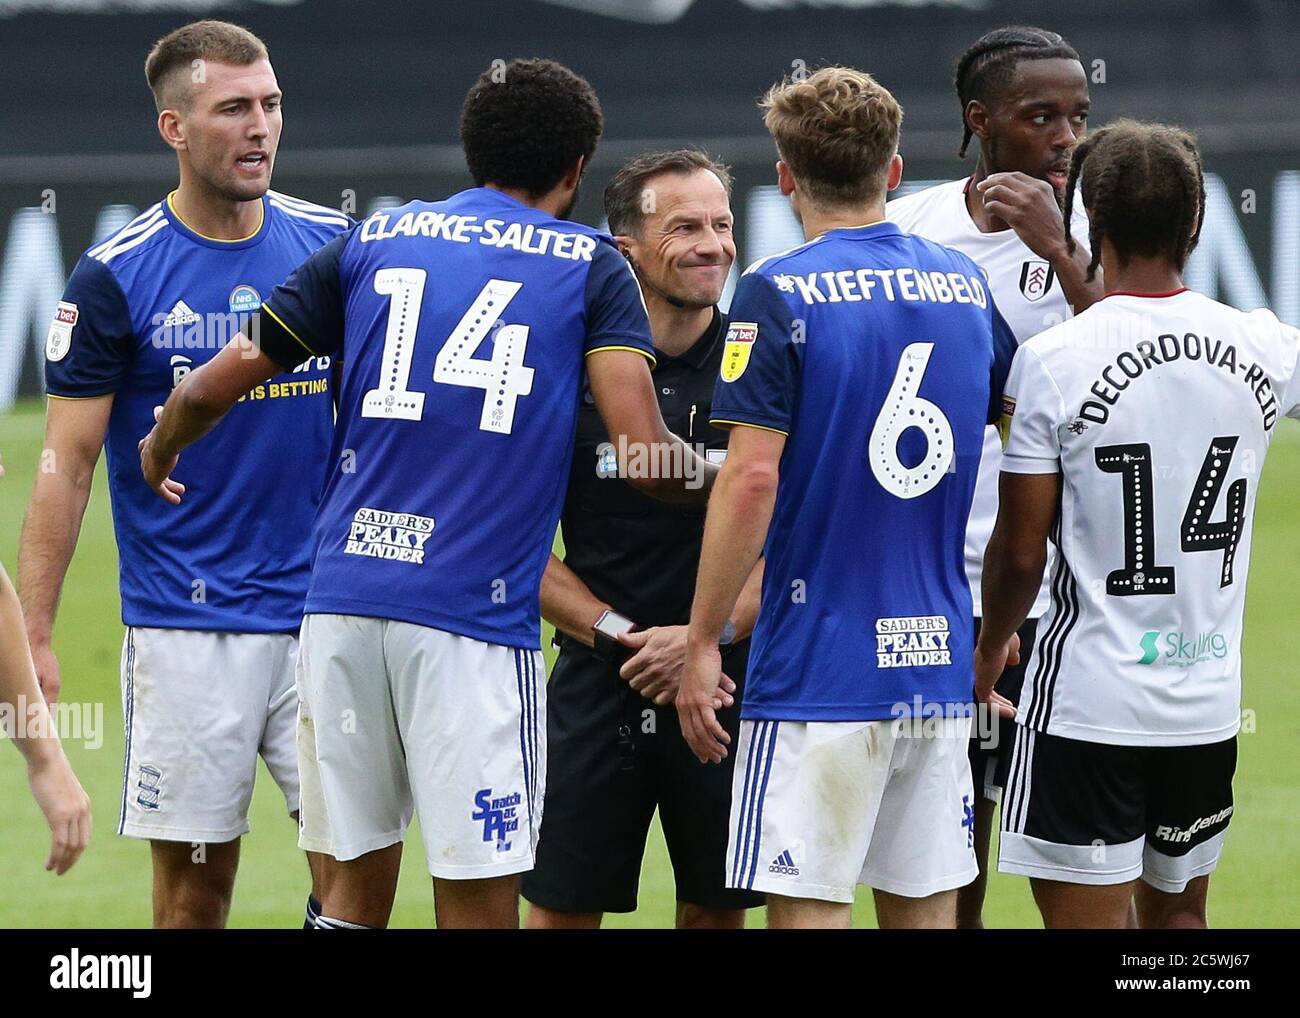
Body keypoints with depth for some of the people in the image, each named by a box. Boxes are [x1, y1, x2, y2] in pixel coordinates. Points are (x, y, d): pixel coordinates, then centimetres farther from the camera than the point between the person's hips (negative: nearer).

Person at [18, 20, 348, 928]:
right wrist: (33, 638, -8)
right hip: (185, 629, -2)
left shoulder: (334, 246, 4)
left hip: (322, 614, 3)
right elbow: (67, 464, -3)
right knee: (195, 887, 1)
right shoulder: (115, 276, -4)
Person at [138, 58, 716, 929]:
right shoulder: (592, 267, 5)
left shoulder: (376, 240, 14)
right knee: (479, 905, -1)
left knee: (357, 884, 12)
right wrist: (723, 481, 14)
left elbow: (226, 380, 14)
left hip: (343, 597, 4)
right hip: (474, 613, -4)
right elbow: (644, 456, -7)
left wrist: (159, 454, 34)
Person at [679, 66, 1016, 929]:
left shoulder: (779, 294, -9)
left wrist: (702, 641, -9)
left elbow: (752, 479, -15)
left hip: (820, 664, -5)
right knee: (925, 907, 10)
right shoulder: (965, 284, 10)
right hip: (941, 660, 6)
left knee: (808, 906, -3)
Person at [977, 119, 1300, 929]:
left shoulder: (1054, 360, -13)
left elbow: (1020, 552, -8)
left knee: (1086, 917, -2)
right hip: (1210, 705, 5)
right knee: (1178, 911, 17)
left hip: (1089, 705, -5)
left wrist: (989, 649, 11)